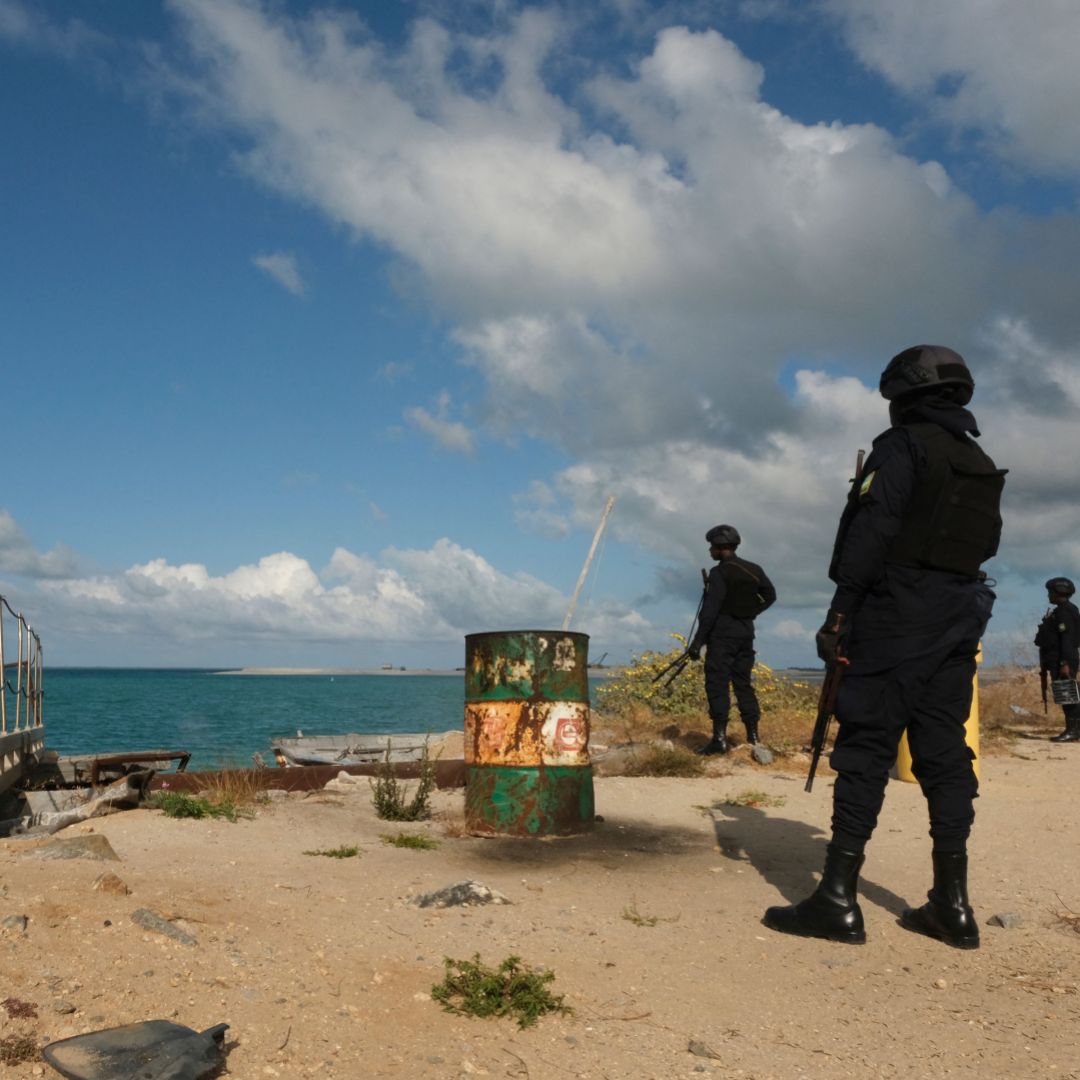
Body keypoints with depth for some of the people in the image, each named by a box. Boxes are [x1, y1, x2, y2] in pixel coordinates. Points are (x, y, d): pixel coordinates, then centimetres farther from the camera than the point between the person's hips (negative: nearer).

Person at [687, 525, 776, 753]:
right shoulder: (754, 570, 10)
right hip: (746, 632, 7)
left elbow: (710, 610, -16)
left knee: (717, 684, -6)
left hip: (722, 633, -7)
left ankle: (719, 738, -12)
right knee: (743, 683, 12)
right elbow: (770, 596, 20)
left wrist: (698, 641, -16)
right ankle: (753, 736, 11)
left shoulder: (720, 572, -12)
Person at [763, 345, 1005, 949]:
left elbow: (872, 530, -14)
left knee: (865, 748, -6)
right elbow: (985, 545, 19)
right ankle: (953, 905, 9)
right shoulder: (983, 466, 17)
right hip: (958, 624, 7)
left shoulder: (903, 446, -5)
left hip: (897, 620, -7)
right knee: (944, 753, 8)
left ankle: (838, 899, -6)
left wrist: (840, 614, -14)